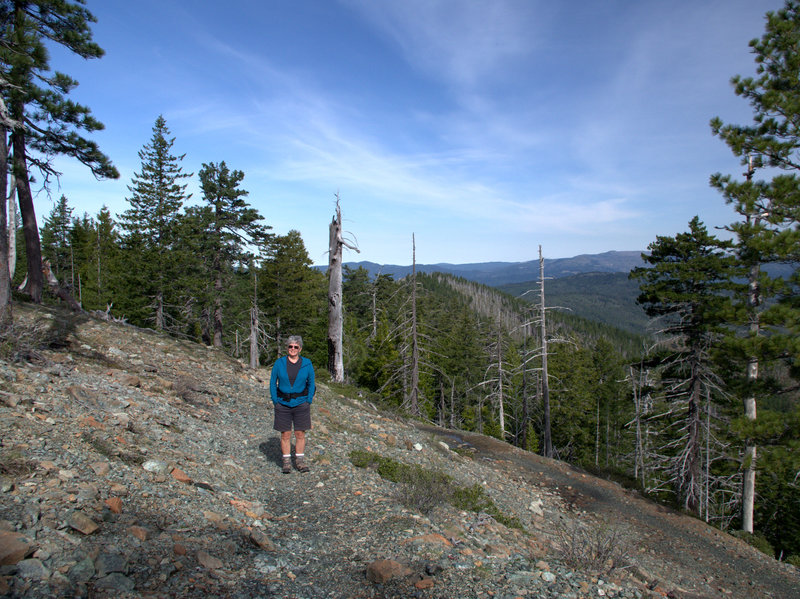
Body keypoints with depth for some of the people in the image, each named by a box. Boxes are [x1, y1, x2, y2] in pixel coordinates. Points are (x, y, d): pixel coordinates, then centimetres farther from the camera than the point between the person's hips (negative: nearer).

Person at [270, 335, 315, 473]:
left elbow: (311, 383, 7)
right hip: (283, 404, 0)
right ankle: (286, 462, 15)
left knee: (300, 433, 5)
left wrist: (308, 401, -1)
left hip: (301, 403, 0)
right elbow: (272, 383, 5)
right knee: (285, 434, 4)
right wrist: (275, 401, -3)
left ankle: (300, 461, 16)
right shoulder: (279, 363, -1)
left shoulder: (306, 364, 0)